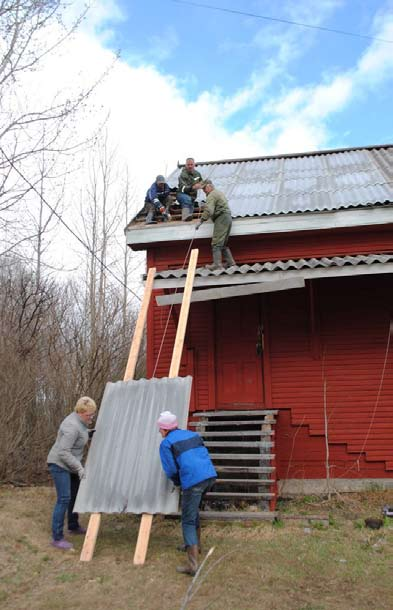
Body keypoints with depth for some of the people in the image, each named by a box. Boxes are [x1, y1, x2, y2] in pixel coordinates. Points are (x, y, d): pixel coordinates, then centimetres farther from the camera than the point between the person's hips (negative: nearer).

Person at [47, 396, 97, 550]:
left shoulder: (80, 420, 1)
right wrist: (79, 467, -27)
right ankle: (57, 538, -8)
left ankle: (73, 526, 34)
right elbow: (63, 452, -29)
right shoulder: (73, 426, -28)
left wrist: (89, 432, 16)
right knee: (64, 499, -13)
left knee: (75, 495, 18)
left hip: (69, 465, 10)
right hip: (59, 464, -10)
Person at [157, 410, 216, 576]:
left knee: (188, 522, 2)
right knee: (193, 510, 29)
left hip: (193, 481, -7)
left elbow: (171, 470, -1)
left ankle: (192, 565, -4)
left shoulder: (166, 443, 3)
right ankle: (196, 544, 41)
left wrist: (178, 482, 20)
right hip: (210, 476, 7)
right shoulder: (192, 434, 21)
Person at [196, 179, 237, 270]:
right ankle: (230, 262, 12)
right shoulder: (219, 193, 23)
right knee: (223, 243, 15)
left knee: (216, 243, -10)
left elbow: (208, 211, -21)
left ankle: (217, 264, -14)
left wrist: (201, 221, -18)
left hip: (221, 218, -10)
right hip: (228, 217, 10)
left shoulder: (211, 195, -9)